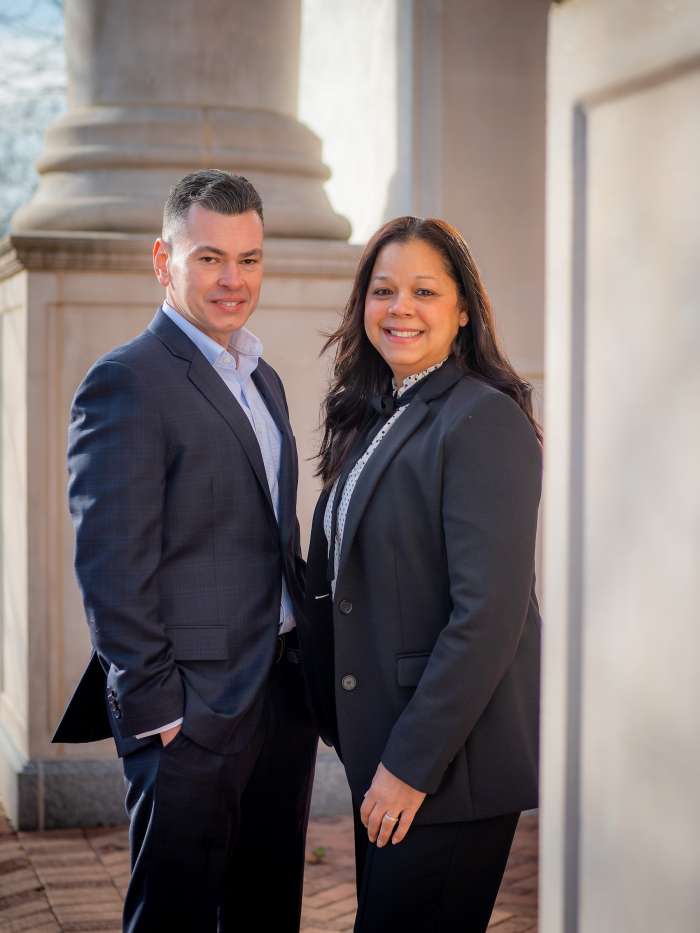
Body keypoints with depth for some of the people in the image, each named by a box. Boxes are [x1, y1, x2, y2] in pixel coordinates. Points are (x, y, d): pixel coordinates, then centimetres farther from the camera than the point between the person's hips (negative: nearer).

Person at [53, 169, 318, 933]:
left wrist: (307, 665, 13)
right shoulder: (127, 382, -12)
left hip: (283, 698, 8)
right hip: (192, 714, -8)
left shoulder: (262, 379, 15)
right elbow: (111, 568, -17)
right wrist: (154, 709, -18)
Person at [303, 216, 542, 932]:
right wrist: (357, 740, 6)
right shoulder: (373, 421, 12)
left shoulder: (485, 420, -14)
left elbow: (488, 612, -20)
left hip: (449, 762, -8)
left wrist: (412, 764, -19)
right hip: (377, 747, 8)